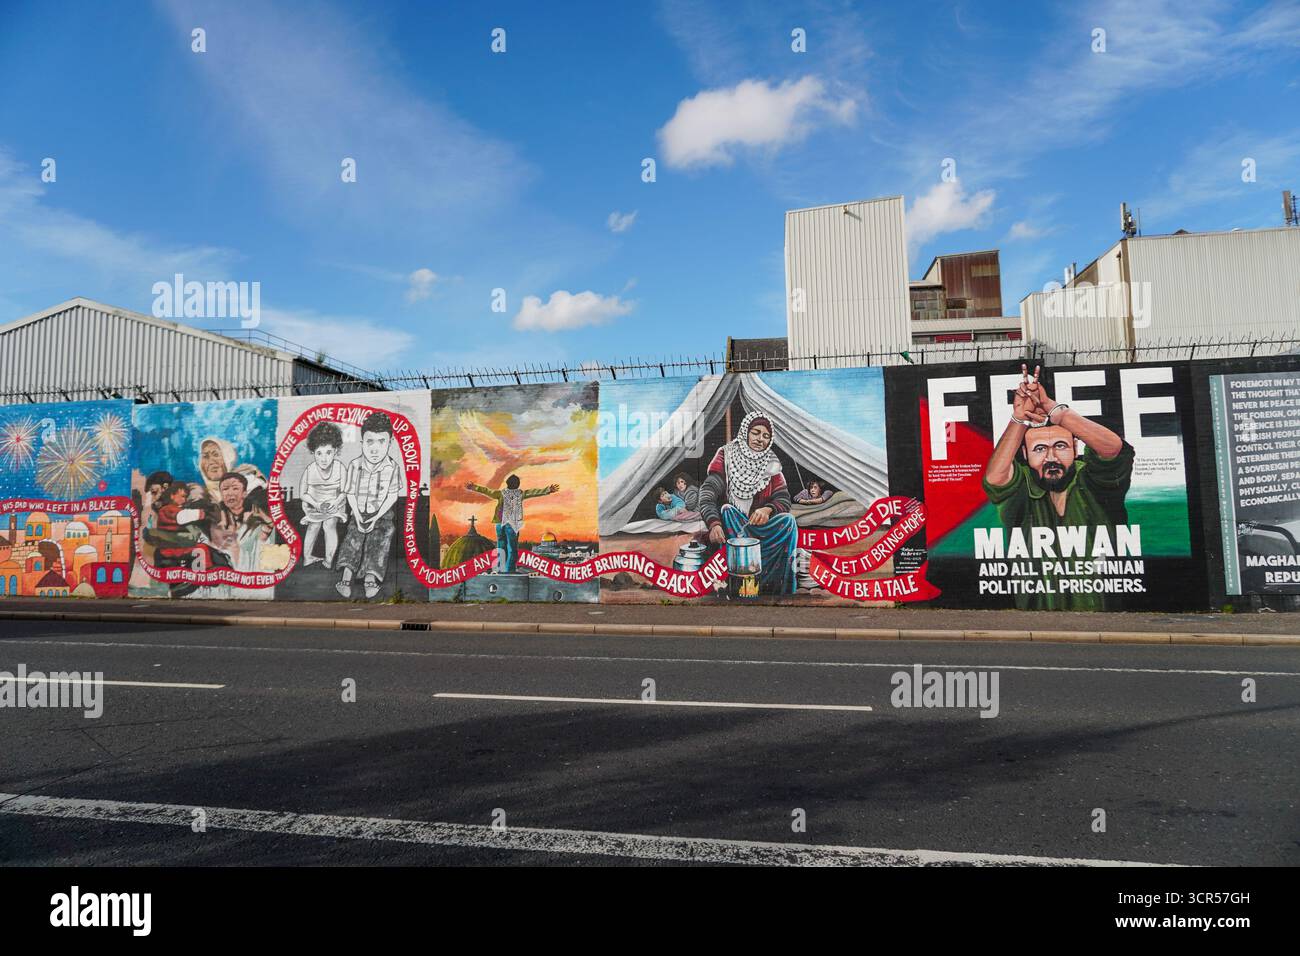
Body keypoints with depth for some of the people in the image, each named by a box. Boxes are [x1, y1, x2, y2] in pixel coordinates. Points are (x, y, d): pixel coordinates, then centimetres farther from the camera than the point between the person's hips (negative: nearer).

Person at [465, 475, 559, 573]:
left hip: (500, 524, 2)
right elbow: (534, 492, 0)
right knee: (512, 548, 3)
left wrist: (473, 487, 5)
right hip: (513, 525, -2)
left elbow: (486, 490, 0)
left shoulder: (501, 493, -1)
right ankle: (509, 570, -2)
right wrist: (549, 490, 4)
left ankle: (501, 569, 8)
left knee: (501, 546, 11)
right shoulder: (520, 494, -2)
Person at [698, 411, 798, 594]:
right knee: (727, 510, -33)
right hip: (729, 523, -2)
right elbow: (707, 493, -16)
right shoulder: (727, 455, -5)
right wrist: (714, 523, -35)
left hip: (759, 526, 2)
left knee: (788, 521, -24)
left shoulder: (771, 464, 6)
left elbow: (784, 498, -1)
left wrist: (768, 509, -26)